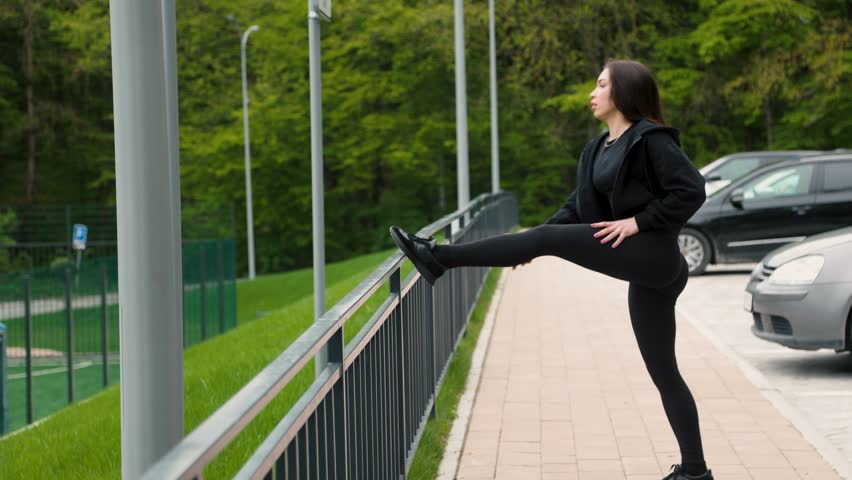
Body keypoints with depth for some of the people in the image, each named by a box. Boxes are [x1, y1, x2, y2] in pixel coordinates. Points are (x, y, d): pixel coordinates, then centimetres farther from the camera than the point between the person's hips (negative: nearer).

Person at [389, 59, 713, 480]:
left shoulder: (652, 140, -8)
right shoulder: (599, 149, 19)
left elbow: (692, 190, -17)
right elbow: (579, 208, 17)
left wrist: (638, 221, -17)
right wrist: (534, 242, 3)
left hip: (652, 255, -10)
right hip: (644, 270, 10)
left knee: (549, 239, -16)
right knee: (663, 372, 9)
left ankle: (440, 258, -12)